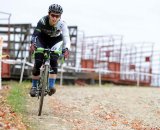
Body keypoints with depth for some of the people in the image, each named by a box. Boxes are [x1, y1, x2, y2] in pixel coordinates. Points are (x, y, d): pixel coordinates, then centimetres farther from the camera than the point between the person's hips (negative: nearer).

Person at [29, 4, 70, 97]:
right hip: (42, 39, 0)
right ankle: (34, 86, 0)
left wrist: (66, 49, -59)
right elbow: (36, 33, -38)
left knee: (53, 61, -21)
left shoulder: (62, 24, -29)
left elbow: (66, 37, -40)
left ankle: (51, 85, -20)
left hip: (56, 41, 0)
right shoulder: (43, 21, -31)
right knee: (38, 62, -12)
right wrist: (33, 43, -58)